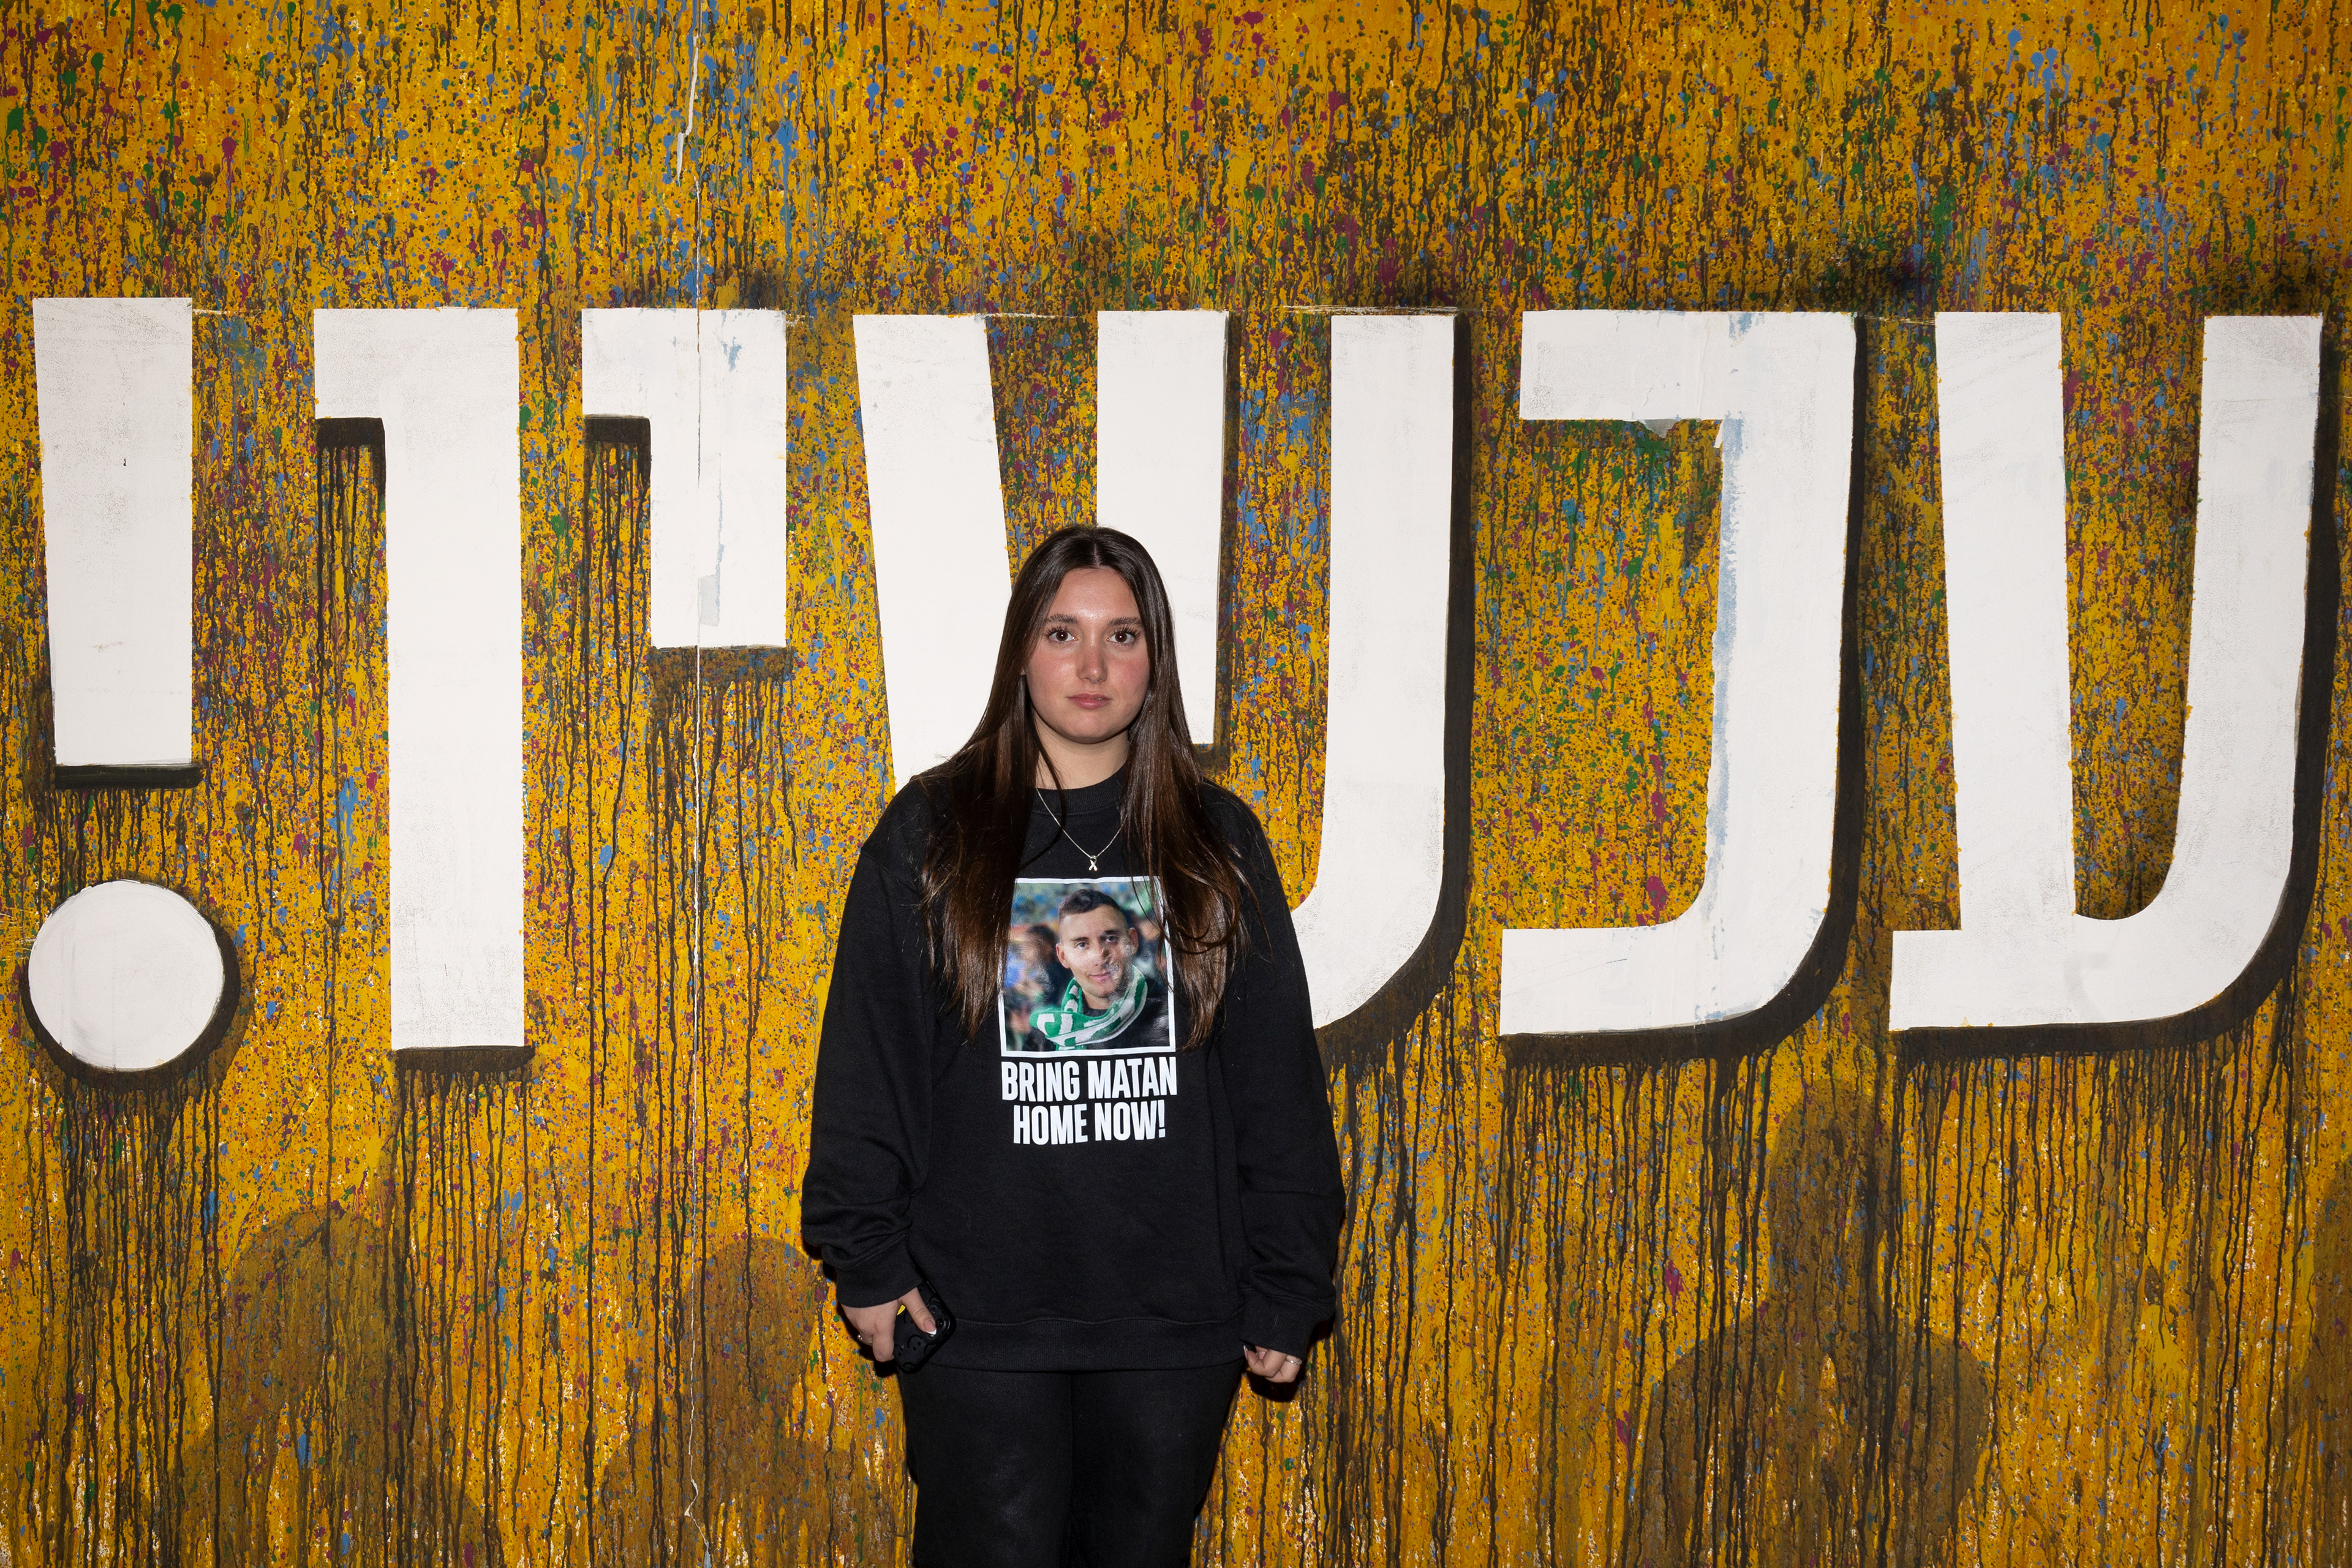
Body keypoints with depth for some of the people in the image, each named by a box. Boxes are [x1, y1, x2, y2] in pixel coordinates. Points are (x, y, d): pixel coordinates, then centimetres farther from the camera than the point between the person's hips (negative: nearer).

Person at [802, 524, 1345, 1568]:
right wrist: (865, 1260, -3)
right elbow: (865, 1062, 2)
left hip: (1176, 1320, 2)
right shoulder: (931, 834, 2)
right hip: (979, 1317, -2)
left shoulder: (1217, 840, 6)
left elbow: (1279, 1078, 6)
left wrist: (1288, 1287, 3)